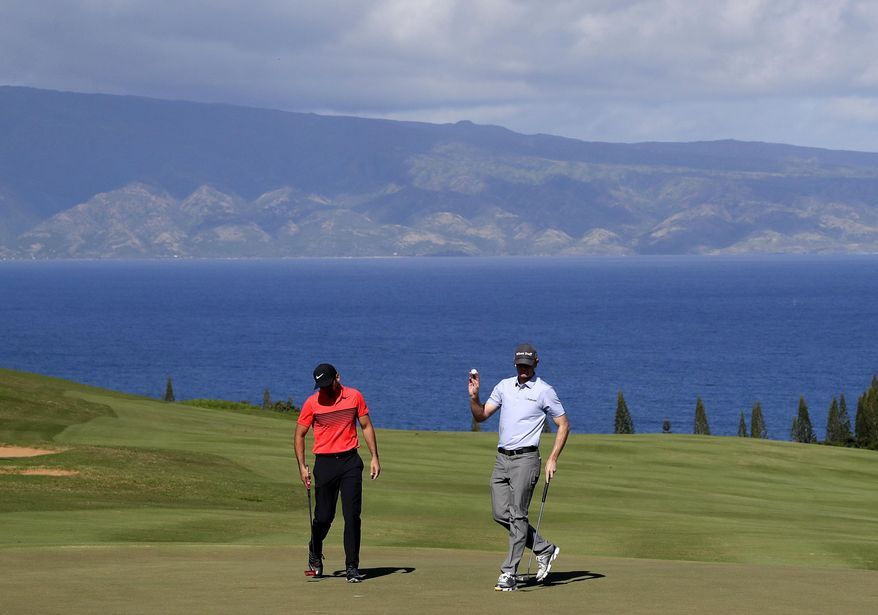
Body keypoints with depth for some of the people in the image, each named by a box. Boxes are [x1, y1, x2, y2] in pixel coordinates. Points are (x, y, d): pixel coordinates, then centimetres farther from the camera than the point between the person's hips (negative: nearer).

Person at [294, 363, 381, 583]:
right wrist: (302, 466, -5)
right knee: (324, 516, 3)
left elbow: (366, 426, 10)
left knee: (352, 515, -6)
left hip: (350, 461, 1)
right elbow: (299, 435, 4)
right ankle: (315, 554, 32)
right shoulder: (312, 403, -2)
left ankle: (352, 567, -2)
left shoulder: (355, 397, 2)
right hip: (324, 463, -1)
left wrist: (374, 457, 4)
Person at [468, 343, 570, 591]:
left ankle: (509, 574, -6)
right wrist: (473, 396, -8)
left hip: (525, 459, -6)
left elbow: (563, 424, -1)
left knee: (518, 515, -8)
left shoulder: (544, 391, -5)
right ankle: (545, 549, 21)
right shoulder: (504, 386, 11)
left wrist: (553, 459, -7)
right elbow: (481, 415, 11)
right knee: (501, 514, 5)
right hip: (502, 458, 6)